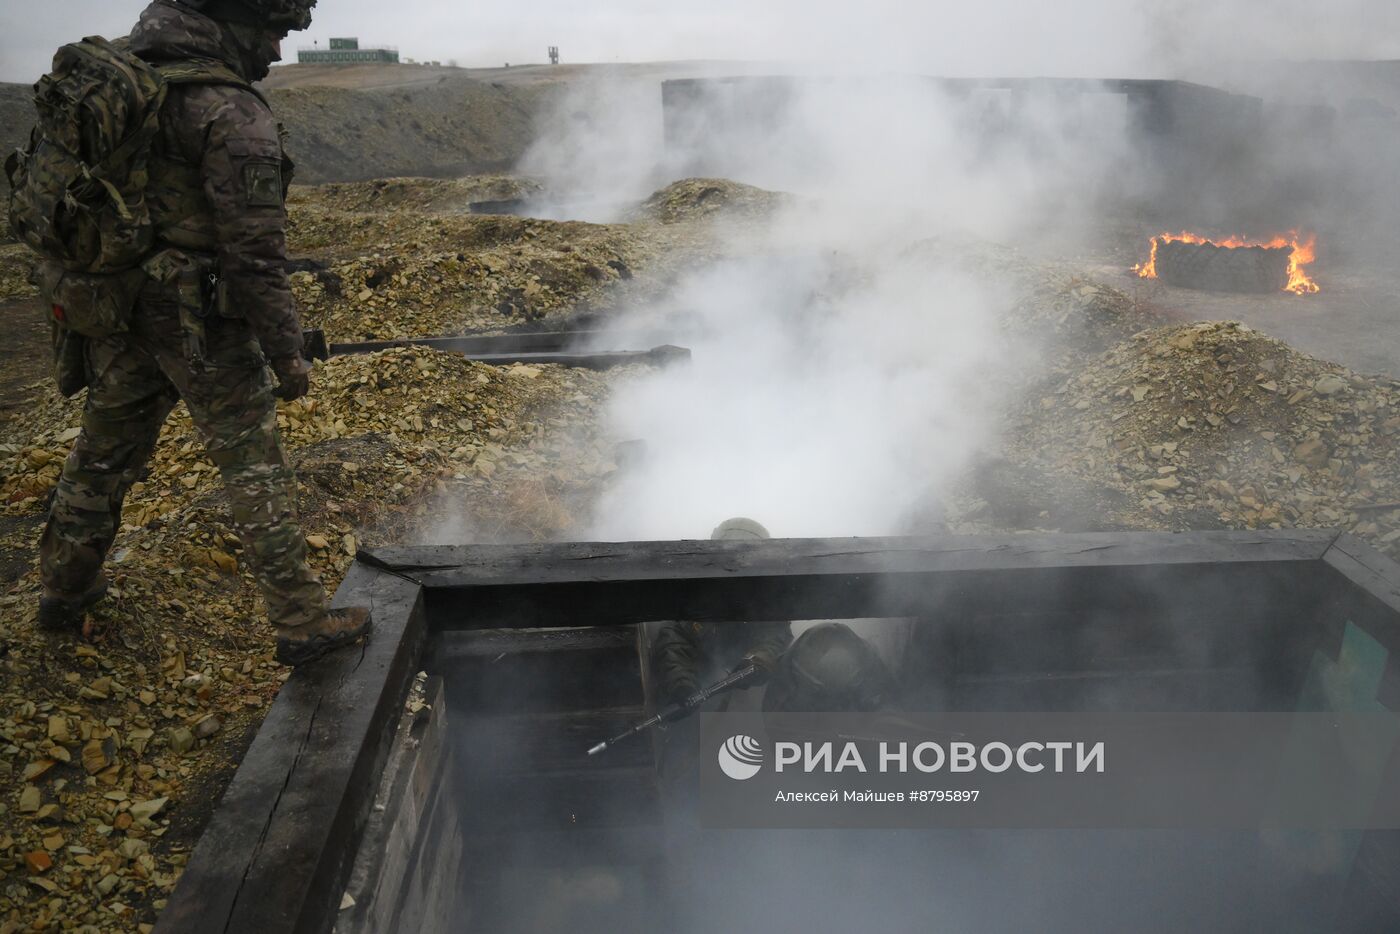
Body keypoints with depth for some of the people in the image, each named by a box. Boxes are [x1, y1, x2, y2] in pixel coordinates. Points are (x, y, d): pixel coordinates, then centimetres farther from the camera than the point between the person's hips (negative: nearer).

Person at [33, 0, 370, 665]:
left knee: (103, 454, 21)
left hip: (120, 309, 8)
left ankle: (65, 592, 40)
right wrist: (287, 354, -13)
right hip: (201, 321, -7)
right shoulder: (233, 114, -18)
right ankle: (302, 624, 11)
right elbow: (255, 253, -20)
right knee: (255, 472, 1)